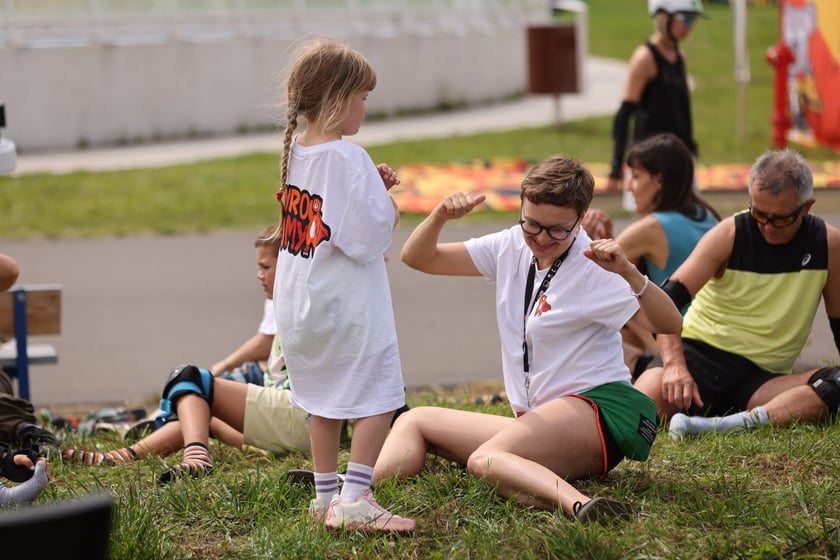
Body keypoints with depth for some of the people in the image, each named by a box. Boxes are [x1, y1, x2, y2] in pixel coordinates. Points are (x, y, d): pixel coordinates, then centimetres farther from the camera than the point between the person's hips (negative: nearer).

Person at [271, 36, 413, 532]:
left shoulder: (295, 152, 5)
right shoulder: (347, 158, -20)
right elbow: (368, 237, -23)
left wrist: (373, 189, 6)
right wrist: (389, 208, -5)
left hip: (299, 302, 9)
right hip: (348, 303, -9)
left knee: (325, 398, 20)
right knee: (379, 396, -2)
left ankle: (326, 495, 28)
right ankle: (354, 500, -9)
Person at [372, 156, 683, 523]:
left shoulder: (594, 269, -11)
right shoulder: (511, 248, 8)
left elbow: (670, 328, -21)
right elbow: (417, 258, 12)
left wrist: (629, 274, -36)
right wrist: (440, 217, -9)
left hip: (595, 407, -9)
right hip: (536, 419, 9)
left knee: (485, 460, -35)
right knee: (414, 421, 9)